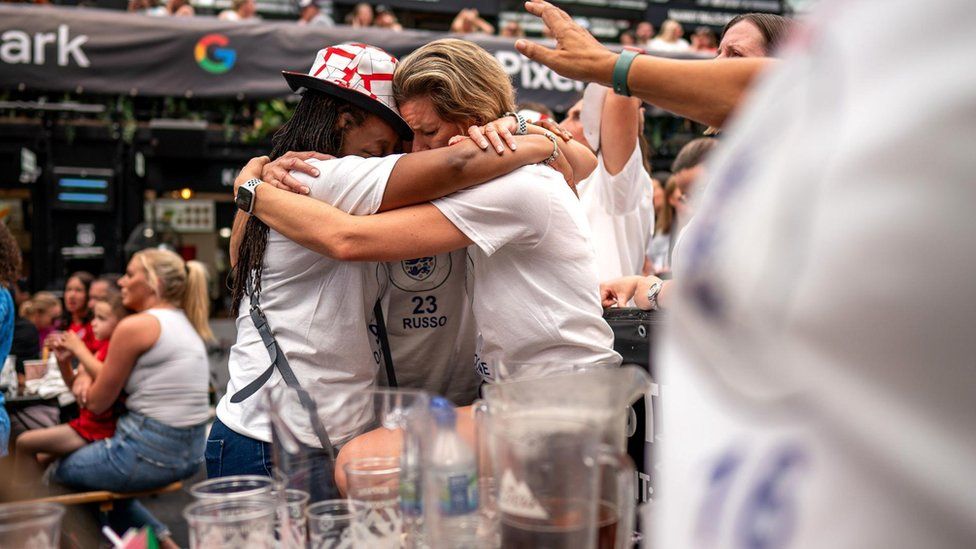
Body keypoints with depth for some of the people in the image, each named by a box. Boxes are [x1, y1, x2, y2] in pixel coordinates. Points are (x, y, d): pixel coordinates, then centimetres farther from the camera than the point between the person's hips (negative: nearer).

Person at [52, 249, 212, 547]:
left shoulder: (134, 326, -14)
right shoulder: (186, 324, 11)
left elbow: (97, 403, -6)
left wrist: (84, 392, 15)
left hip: (150, 452, -8)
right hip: (190, 452, 8)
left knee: (61, 473, 18)